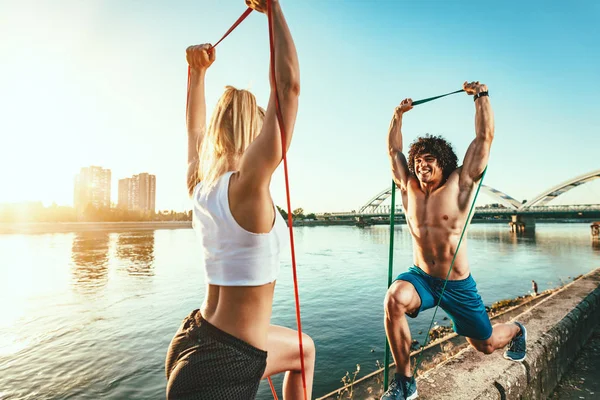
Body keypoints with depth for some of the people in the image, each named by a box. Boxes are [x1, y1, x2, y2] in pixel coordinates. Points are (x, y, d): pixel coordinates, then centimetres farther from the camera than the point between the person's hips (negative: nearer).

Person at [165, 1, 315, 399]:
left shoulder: (200, 184, -3)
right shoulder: (246, 186, -25)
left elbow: (196, 130, 16)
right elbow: (288, 85, -27)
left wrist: (197, 71, 20)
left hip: (201, 339, 9)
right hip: (222, 365, -9)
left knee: (304, 349, 32)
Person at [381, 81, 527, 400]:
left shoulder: (460, 183, -10)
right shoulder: (409, 188, -1)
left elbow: (485, 136, -11)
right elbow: (393, 149, 7)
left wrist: (481, 95, -4)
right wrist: (398, 114, 10)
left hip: (457, 284, -1)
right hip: (420, 277, 2)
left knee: (486, 344, 17)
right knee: (395, 298, -32)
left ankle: (515, 331, 57)